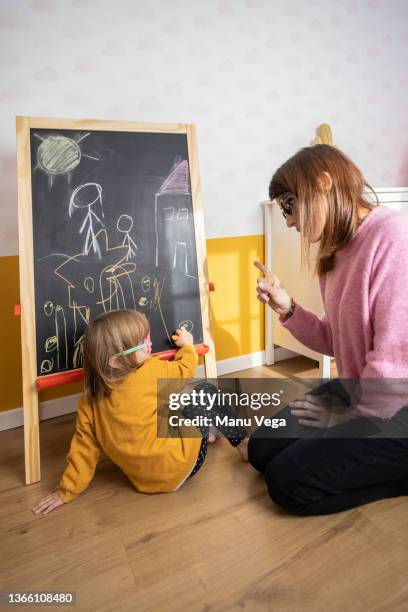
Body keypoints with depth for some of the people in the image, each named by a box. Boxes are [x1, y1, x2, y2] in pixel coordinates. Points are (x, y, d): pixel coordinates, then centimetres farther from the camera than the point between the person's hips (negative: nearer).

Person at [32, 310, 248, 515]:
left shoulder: (89, 400, -6)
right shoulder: (153, 372, -18)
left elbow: (84, 446, -3)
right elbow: (185, 370, 1)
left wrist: (68, 490, 8)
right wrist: (187, 345, 21)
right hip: (179, 468, -6)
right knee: (205, 390, 7)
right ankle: (242, 443, 19)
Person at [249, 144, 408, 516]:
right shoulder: (337, 254, 8)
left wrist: (351, 416, -8)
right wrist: (287, 309, -3)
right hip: (357, 392, 9)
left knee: (290, 480, -11)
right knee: (263, 450, 8)